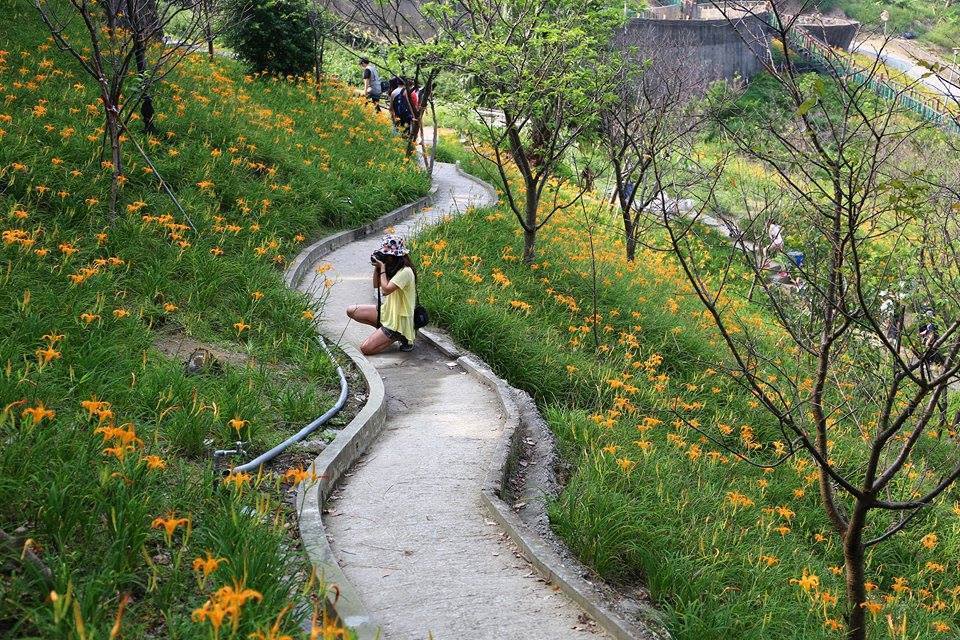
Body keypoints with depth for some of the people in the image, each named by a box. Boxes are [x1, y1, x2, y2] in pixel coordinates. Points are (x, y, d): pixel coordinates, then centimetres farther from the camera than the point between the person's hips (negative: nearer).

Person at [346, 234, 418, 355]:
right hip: (388, 311, 9)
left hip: (398, 320, -9)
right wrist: (377, 267, -1)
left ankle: (402, 337, 1)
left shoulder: (405, 272, -23)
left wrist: (382, 268, -20)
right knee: (351, 311, 6)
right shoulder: (393, 268, 5)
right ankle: (383, 330, 9)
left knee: (366, 349, -14)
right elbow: (376, 285, 14)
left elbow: (386, 289, -29)